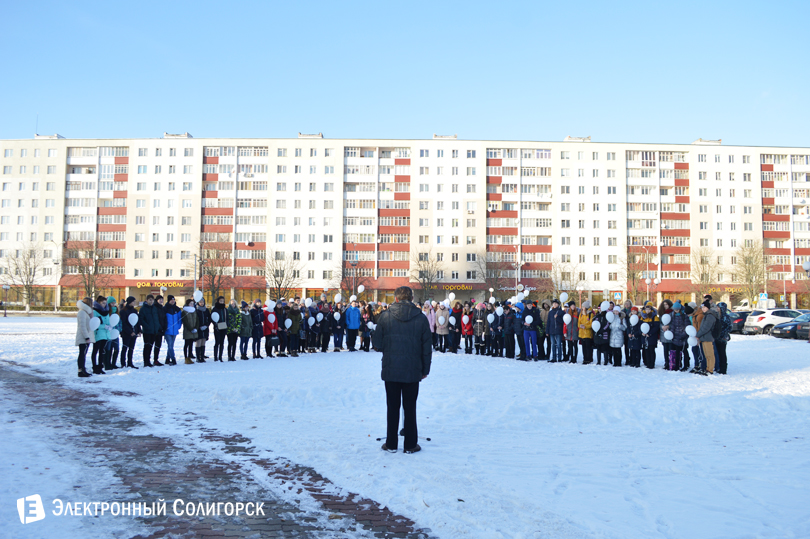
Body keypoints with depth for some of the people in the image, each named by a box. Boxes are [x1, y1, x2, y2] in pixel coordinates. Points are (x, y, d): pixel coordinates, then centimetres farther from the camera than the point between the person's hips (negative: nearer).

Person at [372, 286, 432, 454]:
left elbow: (377, 343, -2)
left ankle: (391, 444, 17)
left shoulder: (385, 316, -5)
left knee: (393, 407, 10)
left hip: (390, 370, 0)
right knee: (410, 408, 9)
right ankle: (410, 445, 14)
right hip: (412, 371, 0)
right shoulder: (421, 318, -4)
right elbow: (427, 346, 1)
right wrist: (425, 369, 10)